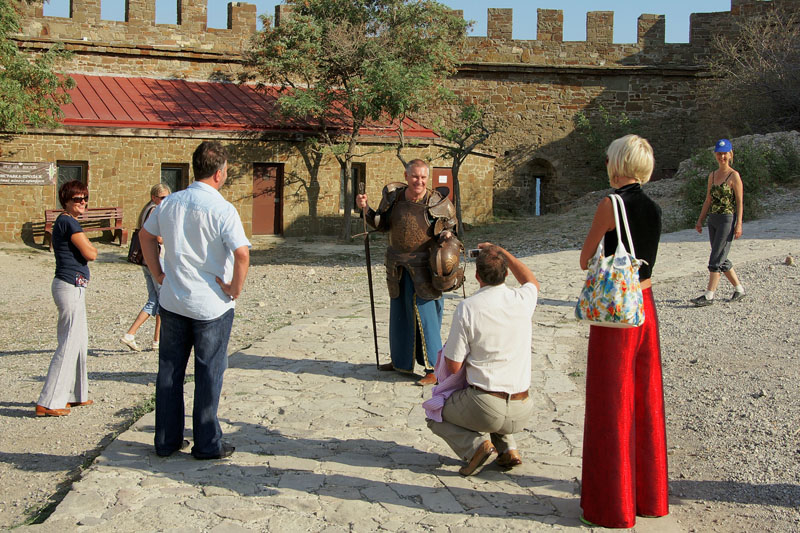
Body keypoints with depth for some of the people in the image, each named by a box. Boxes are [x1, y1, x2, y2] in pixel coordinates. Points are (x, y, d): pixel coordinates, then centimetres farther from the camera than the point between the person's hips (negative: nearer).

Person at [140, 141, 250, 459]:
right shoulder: (222, 209, -16)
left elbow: (146, 235, 15)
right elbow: (242, 253, -25)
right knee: (209, 374, 6)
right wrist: (235, 289, -12)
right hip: (212, 305, -5)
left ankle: (167, 440, 24)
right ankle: (207, 444, 14)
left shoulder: (170, 202, 3)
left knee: (169, 371, 15)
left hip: (172, 301, 5)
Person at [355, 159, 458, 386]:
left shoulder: (437, 203, -9)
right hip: (398, 265, 5)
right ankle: (400, 361, 34)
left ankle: (433, 369, 0)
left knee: (424, 314, -8)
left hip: (423, 266, -5)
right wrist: (366, 208, -7)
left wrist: (446, 235, -20)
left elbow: (449, 228, 3)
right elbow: (381, 224, 8)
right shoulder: (393, 196, 1)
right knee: (399, 313, 16)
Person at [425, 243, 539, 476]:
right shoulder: (522, 300, -2)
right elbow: (532, 282, 26)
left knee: (434, 413, 23)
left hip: (484, 408, -5)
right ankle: (507, 448, 15)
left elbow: (453, 367, -8)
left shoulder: (467, 308, -13)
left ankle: (475, 443, -2)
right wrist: (501, 251, 27)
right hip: (521, 413, 5)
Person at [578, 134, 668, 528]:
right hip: (645, 307, 7)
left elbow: (585, 260, -5)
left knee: (611, 404, 3)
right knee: (644, 400, 16)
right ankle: (649, 495, 28)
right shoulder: (653, 208, 7)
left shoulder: (610, 204, -13)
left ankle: (612, 504, 13)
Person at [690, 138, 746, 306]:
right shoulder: (712, 175, 13)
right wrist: (700, 220, 13)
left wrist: (738, 224, -15)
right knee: (722, 259, 12)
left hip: (727, 220, -7)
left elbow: (740, 202, -8)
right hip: (713, 220, 7)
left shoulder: (734, 176, -6)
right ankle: (739, 289, 27)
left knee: (716, 259, -9)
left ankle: (709, 295, -7)